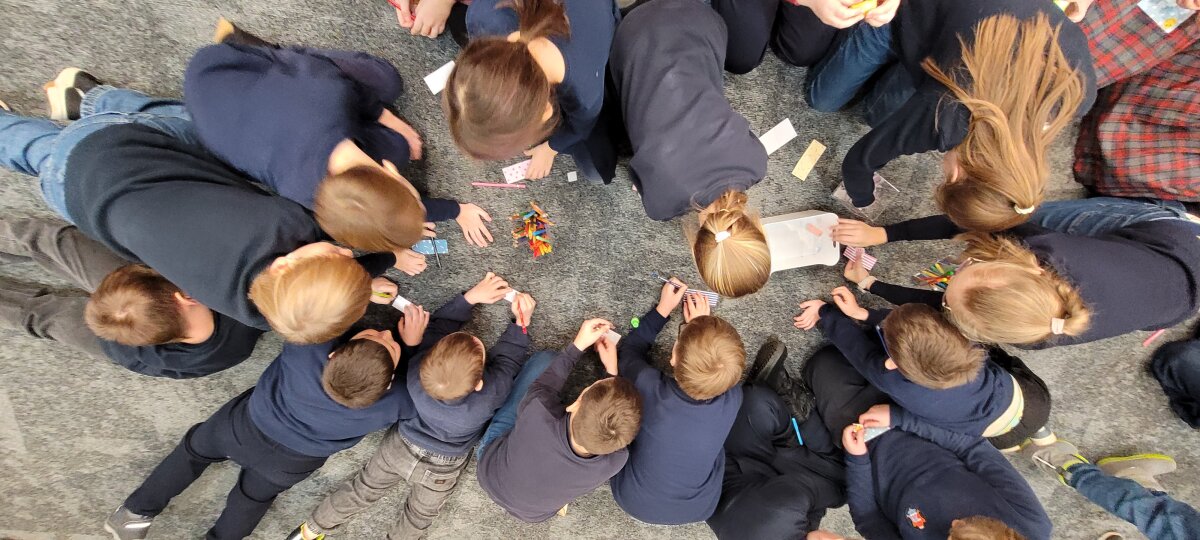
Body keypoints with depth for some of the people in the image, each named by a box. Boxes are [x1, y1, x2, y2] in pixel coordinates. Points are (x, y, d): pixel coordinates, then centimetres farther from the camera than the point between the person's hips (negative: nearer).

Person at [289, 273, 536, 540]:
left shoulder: (418, 371, -37)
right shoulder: (489, 395, -41)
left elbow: (438, 324, -17)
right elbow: (509, 357, -20)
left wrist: (471, 296, -15)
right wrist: (522, 323, -14)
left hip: (398, 446, 2)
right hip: (441, 470, -1)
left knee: (363, 489, 26)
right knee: (418, 517, 27)